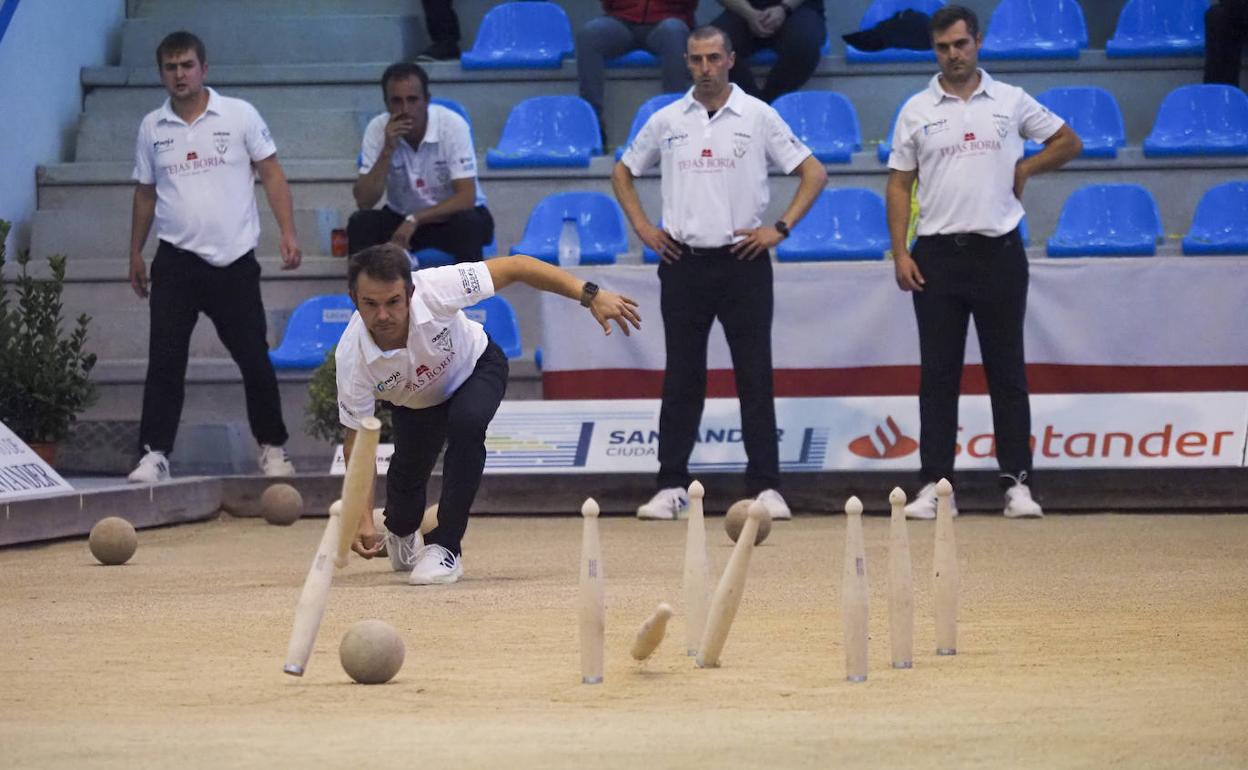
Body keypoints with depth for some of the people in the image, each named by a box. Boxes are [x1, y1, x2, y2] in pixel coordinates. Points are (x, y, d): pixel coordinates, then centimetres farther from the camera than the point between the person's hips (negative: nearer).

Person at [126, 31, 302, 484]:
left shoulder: (240, 116, -1)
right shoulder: (152, 128, 7)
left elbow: (271, 175, 0)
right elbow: (145, 192, 16)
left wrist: (288, 233, -9)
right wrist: (135, 254, 16)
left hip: (234, 260, -1)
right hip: (176, 260, 1)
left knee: (254, 358, 4)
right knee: (164, 360, -6)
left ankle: (272, 447, 18)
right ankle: (155, 453, -3)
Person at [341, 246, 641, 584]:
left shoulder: (434, 289, -40)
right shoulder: (352, 357, -35)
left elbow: (515, 266, -30)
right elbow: (357, 439, -26)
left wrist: (590, 295, -36)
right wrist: (363, 521, -34)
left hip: (476, 367, -3)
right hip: (414, 402, 3)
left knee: (466, 423, -31)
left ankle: (445, 546, -20)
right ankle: (400, 533, 41)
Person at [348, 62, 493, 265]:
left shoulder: (453, 125, -21)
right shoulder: (378, 129, -14)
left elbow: (466, 197, -26)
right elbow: (364, 202, -19)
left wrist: (415, 220, -35)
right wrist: (387, 151, -29)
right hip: (401, 219, 2)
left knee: (468, 225, -35)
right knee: (360, 223, -25)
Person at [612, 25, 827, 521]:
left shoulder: (758, 117, 0)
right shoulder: (666, 121, 7)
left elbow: (813, 173, 2)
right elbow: (623, 173, 20)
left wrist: (780, 228, -5)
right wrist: (643, 228, 8)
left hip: (743, 261, -2)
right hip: (684, 263, 2)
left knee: (755, 377, -2)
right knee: (681, 378, 4)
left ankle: (765, 486, 1)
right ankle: (671, 486, 8)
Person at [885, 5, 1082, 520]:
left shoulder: (1011, 102, 6)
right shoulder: (916, 111, 6)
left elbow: (1068, 143, 14)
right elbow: (899, 184, 5)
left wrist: (1025, 168, -1)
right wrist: (900, 253, -4)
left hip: (999, 252, 0)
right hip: (937, 255, 0)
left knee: (1008, 371, 1)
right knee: (938, 374, 1)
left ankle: (1017, 483, 3)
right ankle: (935, 485, 3)